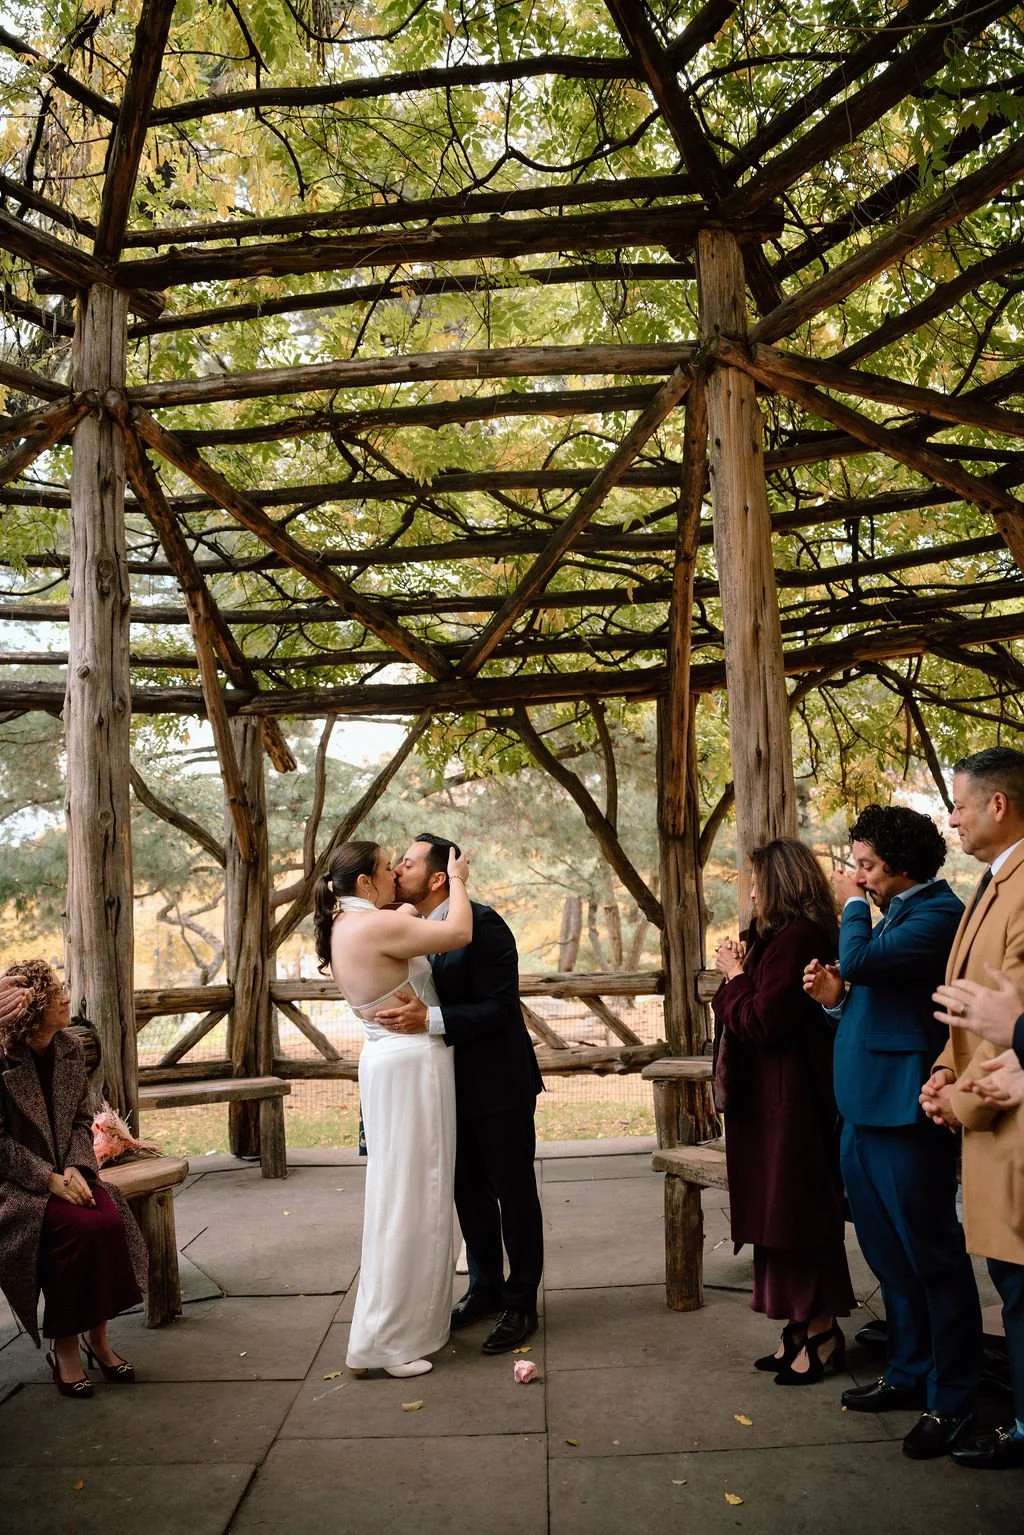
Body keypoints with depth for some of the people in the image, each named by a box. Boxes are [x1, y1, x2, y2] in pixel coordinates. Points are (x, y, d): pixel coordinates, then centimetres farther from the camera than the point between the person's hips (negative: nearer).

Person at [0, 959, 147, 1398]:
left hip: (67, 1174, 5)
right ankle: (64, 1348, -9)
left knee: (110, 1222, -22)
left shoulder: (69, 1049, 5)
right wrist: (48, 1179, -20)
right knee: (80, 1228, -28)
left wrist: (75, 1168, -8)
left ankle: (97, 1337, -4)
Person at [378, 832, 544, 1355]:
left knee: (514, 1193, 7)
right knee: (470, 1193, 18)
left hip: (499, 1086, -7)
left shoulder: (482, 925, -20)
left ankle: (520, 1303, 21)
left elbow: (500, 1008, -25)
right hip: (456, 1089, 7)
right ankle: (486, 1288, 36)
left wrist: (429, 1018, -33)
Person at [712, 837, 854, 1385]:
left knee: (795, 1215, 1)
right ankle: (804, 1328, 25)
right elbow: (760, 1012, 13)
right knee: (787, 1215, 15)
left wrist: (734, 979, -9)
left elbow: (762, 1021, -22)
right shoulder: (787, 936, 12)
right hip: (774, 1098, 10)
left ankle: (820, 1333, 15)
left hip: (789, 1099, -10)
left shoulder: (793, 940, -20)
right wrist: (740, 974, 0)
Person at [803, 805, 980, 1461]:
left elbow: (860, 960, -27)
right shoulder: (892, 915, 15)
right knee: (889, 1255, 19)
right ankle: (909, 1372, 34)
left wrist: (853, 904, -9)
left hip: (905, 1111, -10)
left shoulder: (939, 913, -14)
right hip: (864, 1111, 10)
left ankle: (952, 1400, 16)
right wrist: (837, 996, 0)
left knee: (932, 1257, 3)